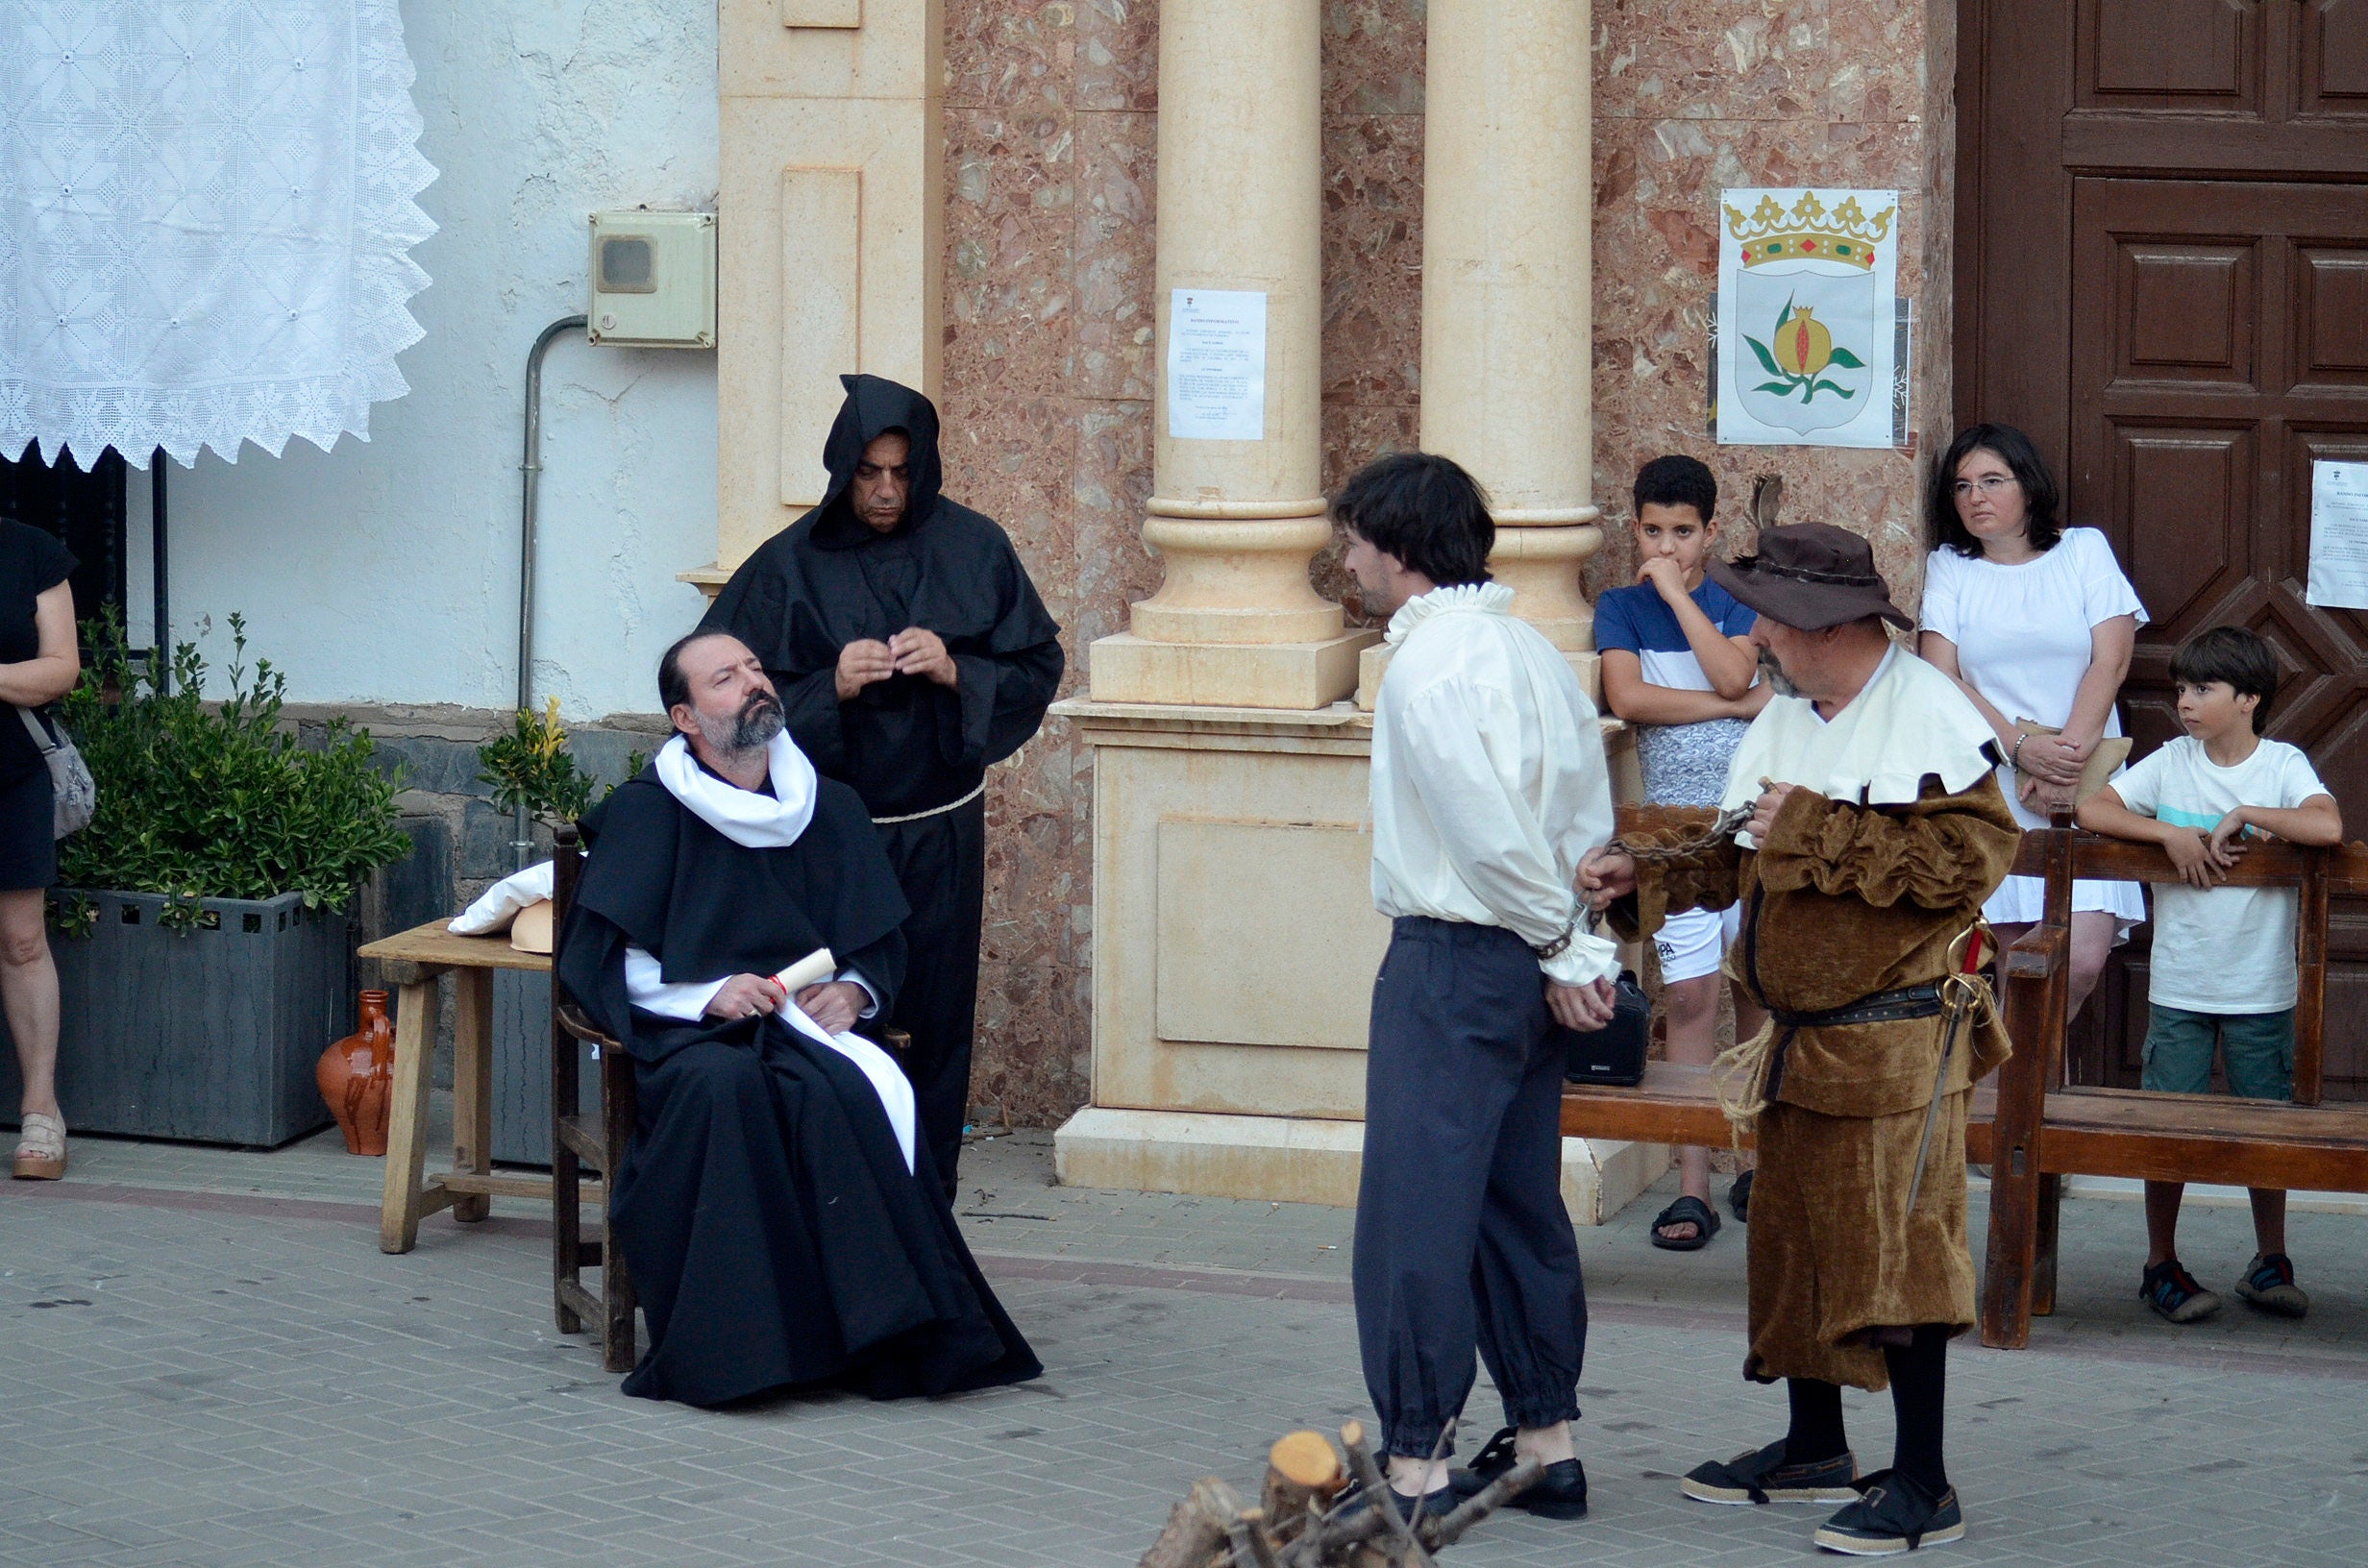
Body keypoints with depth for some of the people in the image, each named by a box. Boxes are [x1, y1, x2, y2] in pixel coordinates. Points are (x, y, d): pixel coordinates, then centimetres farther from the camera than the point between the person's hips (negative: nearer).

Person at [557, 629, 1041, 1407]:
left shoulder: (830, 808, 18)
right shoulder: (644, 813, 5)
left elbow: (881, 948, 20)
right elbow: (598, 961, -1)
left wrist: (852, 992, -4)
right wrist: (707, 994, -15)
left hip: (803, 1023, 3)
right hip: (687, 1033, -3)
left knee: (854, 1090, -34)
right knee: (724, 1086, -40)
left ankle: (888, 1332, -33)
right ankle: (726, 1344, -39)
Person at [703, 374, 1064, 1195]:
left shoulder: (972, 549, 2)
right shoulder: (791, 565, -2)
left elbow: (1038, 667, 4)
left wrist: (957, 672, -15)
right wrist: (829, 688, -19)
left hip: (941, 838, 2)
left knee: (933, 1029, 4)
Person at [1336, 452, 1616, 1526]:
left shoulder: (1428, 663, -15)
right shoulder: (1528, 649, 12)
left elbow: (1489, 830, -21)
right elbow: (1587, 812, 10)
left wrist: (1560, 951, -10)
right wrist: (1576, 950, 7)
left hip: (1451, 957, -9)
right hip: (1528, 962, 9)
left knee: (1417, 1212, -5)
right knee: (1519, 1205, 15)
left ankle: (1415, 1466, -3)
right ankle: (1545, 1445, 20)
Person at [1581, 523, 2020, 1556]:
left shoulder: (1930, 715, -14)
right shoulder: (1785, 718, 12)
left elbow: (1969, 858, -24)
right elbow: (1738, 858, 19)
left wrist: (1816, 828, -21)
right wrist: (1642, 873, 4)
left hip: (1899, 1043, -8)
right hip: (1800, 1042, 8)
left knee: (1898, 1250, -7)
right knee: (1794, 1244, 14)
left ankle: (1922, 1487, -1)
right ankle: (1815, 1450, 28)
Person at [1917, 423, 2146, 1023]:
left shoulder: (2084, 550, 10)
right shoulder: (1949, 567, 11)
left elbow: (2110, 663, 1)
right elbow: (1943, 679, 1)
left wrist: (2070, 757, -11)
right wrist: (2023, 748, -12)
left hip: (2085, 783, 0)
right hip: (1988, 785, 0)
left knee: (2083, 957, -13)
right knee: (2012, 959, -8)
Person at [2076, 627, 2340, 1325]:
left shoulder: (2283, 764, -4)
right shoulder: (2172, 762, 2)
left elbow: (2327, 828, -21)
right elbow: (2093, 811, -5)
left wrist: (2243, 815, -17)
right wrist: (2173, 834, -14)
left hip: (2262, 990, -1)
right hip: (2179, 985, 1)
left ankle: (2270, 1263, 21)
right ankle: (2161, 1265, 14)